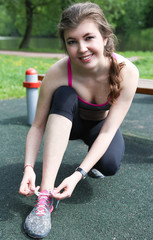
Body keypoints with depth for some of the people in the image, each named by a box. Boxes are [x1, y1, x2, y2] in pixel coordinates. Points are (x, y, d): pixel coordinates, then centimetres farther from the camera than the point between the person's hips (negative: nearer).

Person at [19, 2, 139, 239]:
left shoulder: (126, 72, -32)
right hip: (68, 122, 1)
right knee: (64, 95, -33)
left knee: (109, 164, -32)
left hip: (101, 125, 0)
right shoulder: (58, 73, -31)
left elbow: (107, 131, -31)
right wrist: (28, 167, -37)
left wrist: (78, 175, -39)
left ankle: (93, 159, 10)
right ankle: (45, 196, -37)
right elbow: (38, 126, -23)